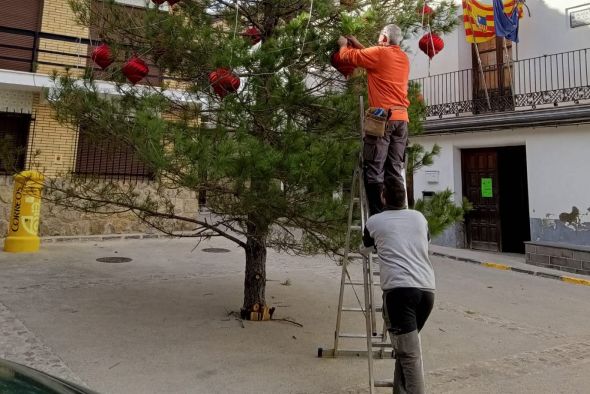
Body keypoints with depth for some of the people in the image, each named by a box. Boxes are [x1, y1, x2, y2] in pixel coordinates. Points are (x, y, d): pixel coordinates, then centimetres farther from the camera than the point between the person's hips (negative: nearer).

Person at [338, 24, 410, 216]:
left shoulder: (379, 53, -2)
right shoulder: (404, 58, 18)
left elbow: (348, 56, 7)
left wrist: (344, 44, 29)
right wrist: (357, 44, 36)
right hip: (401, 118, 7)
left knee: (374, 170, -6)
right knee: (395, 171, 7)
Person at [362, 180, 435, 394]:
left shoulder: (374, 221, 11)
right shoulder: (419, 217, 19)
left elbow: (367, 244, 31)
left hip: (399, 289, -5)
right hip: (427, 289, 5)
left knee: (410, 355, -5)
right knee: (406, 348, 20)